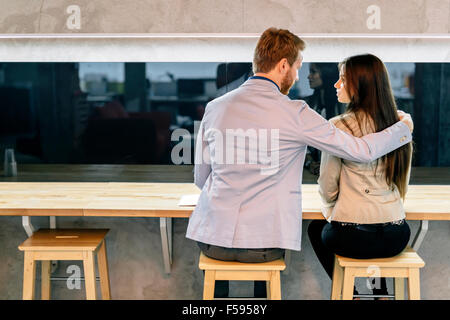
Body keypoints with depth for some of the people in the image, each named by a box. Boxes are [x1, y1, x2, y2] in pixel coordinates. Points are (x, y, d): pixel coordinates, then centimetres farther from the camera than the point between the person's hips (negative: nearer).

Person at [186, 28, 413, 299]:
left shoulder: (215, 107, 1)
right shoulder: (294, 114, -10)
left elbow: (200, 177, 9)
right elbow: (363, 151, -4)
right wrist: (404, 127, 15)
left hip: (213, 240, 2)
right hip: (265, 245, -2)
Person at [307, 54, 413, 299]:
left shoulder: (339, 126, -12)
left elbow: (328, 186, -5)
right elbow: (403, 184, 13)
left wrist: (330, 211, 15)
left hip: (353, 237, -5)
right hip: (397, 237, 5)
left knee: (316, 229, 29)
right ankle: (380, 290, 32)